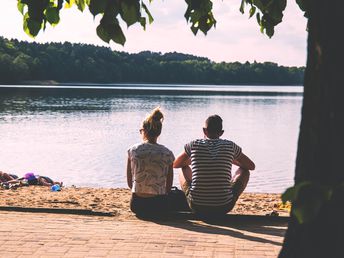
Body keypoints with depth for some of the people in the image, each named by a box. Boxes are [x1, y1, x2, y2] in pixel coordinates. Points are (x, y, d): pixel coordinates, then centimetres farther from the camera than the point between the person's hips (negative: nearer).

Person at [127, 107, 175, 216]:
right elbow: (169, 186, 2)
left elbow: (129, 183, 3)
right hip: (159, 206, -2)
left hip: (137, 205, 2)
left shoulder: (133, 150, -5)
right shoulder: (167, 154, -6)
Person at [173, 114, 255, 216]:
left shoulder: (194, 145, -1)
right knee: (244, 171, 22)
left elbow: (175, 164, 16)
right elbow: (251, 166, 13)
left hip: (197, 207, 1)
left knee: (184, 168, 27)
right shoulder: (230, 146, -1)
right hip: (223, 208, -1)